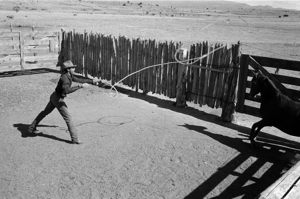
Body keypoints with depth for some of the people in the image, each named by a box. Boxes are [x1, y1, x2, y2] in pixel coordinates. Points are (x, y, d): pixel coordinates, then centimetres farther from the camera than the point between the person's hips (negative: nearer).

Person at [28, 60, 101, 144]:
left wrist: (92, 81, 4)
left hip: (54, 96, 10)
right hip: (58, 99, -10)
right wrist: (80, 86, -41)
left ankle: (32, 128, 39)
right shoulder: (64, 77, -27)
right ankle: (74, 139, -5)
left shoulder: (69, 75, 2)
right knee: (68, 118, -7)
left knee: (45, 112, 24)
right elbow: (67, 90, -42)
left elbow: (79, 80, 10)